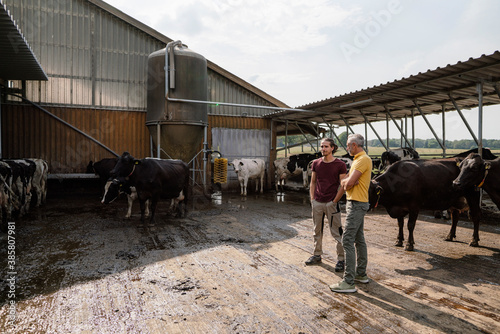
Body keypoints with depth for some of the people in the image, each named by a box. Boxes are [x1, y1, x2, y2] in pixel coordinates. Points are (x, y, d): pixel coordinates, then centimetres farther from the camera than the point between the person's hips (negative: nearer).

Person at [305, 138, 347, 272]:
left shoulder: (340, 165, -3)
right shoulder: (316, 163, 8)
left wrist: (336, 200, -8)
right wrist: (312, 198, 9)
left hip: (332, 202, -4)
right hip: (317, 202, 4)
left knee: (336, 232, 1)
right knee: (317, 231, 13)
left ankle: (340, 259, 11)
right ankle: (317, 255, 26)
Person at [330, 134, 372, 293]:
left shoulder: (363, 159, -16)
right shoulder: (357, 159, 17)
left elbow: (349, 183, -23)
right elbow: (343, 182, 14)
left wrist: (347, 182, -1)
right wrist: (348, 181, -8)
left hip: (357, 204, -11)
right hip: (355, 203, 11)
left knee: (348, 240, -11)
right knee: (359, 239, 16)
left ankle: (348, 282, -7)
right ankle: (361, 274, 27)